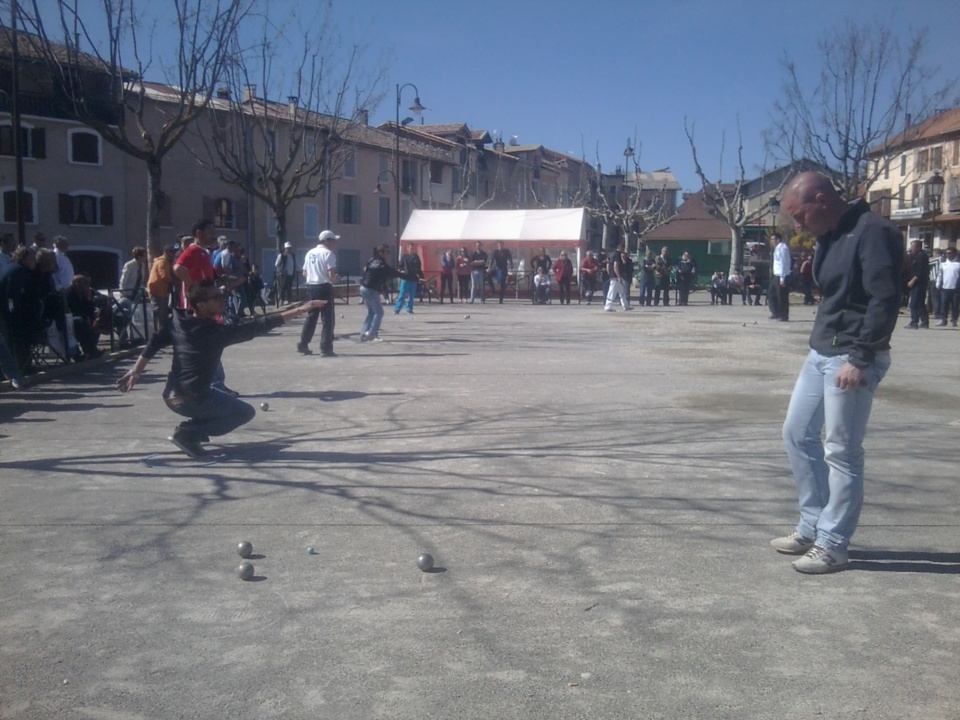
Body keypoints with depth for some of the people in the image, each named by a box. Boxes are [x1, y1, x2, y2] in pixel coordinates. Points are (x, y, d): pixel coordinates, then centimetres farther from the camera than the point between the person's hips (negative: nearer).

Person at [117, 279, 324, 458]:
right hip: (191, 400, -8)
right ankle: (189, 432, -6)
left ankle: (192, 426, 11)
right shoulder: (217, 332, -20)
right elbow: (259, 326, -26)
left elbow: (152, 345, 5)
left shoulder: (177, 320, -1)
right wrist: (299, 310, -29)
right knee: (246, 412, 8)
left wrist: (135, 373, 16)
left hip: (171, 396, 8)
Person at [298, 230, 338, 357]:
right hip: (324, 287, -7)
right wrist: (334, 279, 3)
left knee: (311, 316, 17)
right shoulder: (328, 253, -10)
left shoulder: (309, 253, 11)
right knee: (327, 319, -1)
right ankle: (326, 349, -2)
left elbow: (304, 273, 13)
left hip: (311, 287, 7)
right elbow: (331, 274, -17)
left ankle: (303, 345, 21)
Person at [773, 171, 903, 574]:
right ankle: (812, 527, 25)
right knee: (798, 434, 13)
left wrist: (860, 358, -23)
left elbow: (885, 301, -20)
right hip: (821, 352, 10)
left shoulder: (872, 232, -15)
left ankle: (832, 546, 7)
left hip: (852, 358, -10)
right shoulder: (830, 236, 13)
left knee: (842, 452, -3)